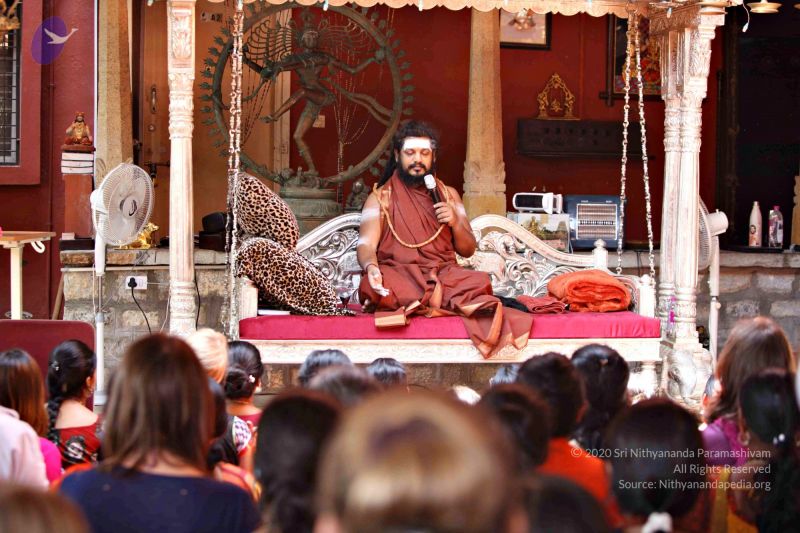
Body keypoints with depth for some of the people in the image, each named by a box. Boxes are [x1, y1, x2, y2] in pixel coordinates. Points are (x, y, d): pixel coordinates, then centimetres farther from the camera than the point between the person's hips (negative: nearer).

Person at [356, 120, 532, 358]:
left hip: (443, 274, 1)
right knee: (372, 286, -39)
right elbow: (366, 244, -3)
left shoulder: (448, 194, 21)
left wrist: (456, 223, -3)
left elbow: (468, 250, 19)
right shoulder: (380, 197, 11)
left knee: (479, 282, -32)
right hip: (400, 274, -1)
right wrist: (371, 267, -27)